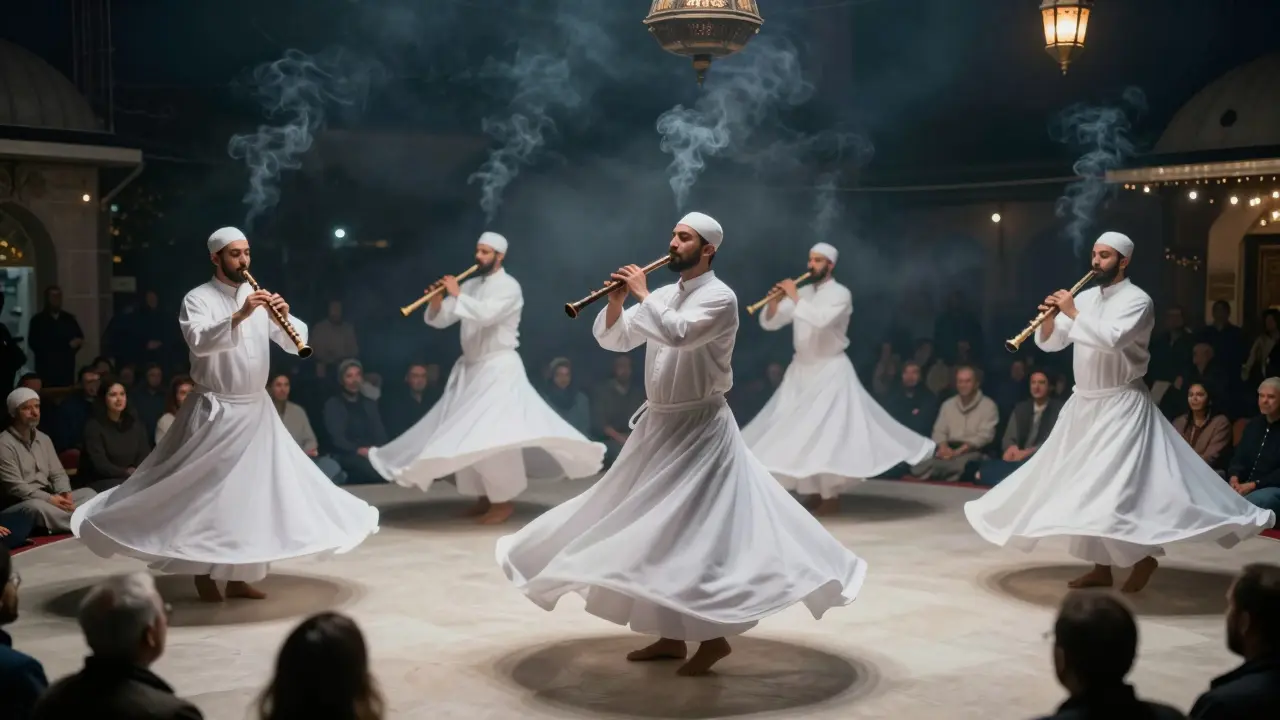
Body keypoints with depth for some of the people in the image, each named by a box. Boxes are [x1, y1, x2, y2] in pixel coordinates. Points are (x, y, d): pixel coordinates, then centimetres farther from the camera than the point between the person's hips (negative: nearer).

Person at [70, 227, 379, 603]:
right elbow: (200, 343, -26)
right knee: (205, 491, -3)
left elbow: (293, 343, 2)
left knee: (252, 490, 7)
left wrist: (284, 316, -17)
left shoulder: (259, 297, 8)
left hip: (257, 409, 6)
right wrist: (240, 316, -35)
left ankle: (237, 577, 15)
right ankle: (203, 574, 10)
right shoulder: (198, 299, -8)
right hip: (215, 411, -6)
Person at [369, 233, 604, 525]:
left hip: (499, 368, -8)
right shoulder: (470, 286, 11)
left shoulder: (508, 287, -8)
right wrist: (437, 300, -11)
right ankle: (485, 495, 17)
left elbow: (487, 314, -26)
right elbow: (439, 320, 8)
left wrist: (457, 295, -17)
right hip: (470, 368, 8)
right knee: (465, 435, 7)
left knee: (494, 434, -14)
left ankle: (504, 500, -6)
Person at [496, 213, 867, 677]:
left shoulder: (719, 298, -13)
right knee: (657, 529, 11)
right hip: (659, 426, 8)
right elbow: (612, 340, 9)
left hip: (700, 430, -8)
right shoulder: (663, 298, 10)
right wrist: (617, 300, -8)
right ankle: (672, 635, 20)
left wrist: (642, 294, -19)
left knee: (698, 529, -10)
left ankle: (714, 636, 0)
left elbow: (678, 334, -30)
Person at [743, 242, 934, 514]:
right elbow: (769, 323, 4)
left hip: (830, 371, -6)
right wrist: (776, 300, -14)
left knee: (830, 432, -11)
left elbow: (820, 320, -28)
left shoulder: (840, 294, -9)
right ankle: (812, 491, 16)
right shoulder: (801, 293, 7)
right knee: (796, 433, 6)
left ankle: (831, 495, -4)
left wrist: (795, 298, -21)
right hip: (801, 371, 6)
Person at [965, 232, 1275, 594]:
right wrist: (1050, 317, -10)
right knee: (1086, 484, 9)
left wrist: (1074, 313, -20)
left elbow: (1111, 339, -27)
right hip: (1084, 403, 7)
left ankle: (1144, 556, 4)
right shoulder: (1085, 297, 9)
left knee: (1123, 483, -14)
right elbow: (1049, 343, 9)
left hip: (1122, 405, -7)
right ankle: (1101, 566, 17)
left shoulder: (1137, 300, -10)